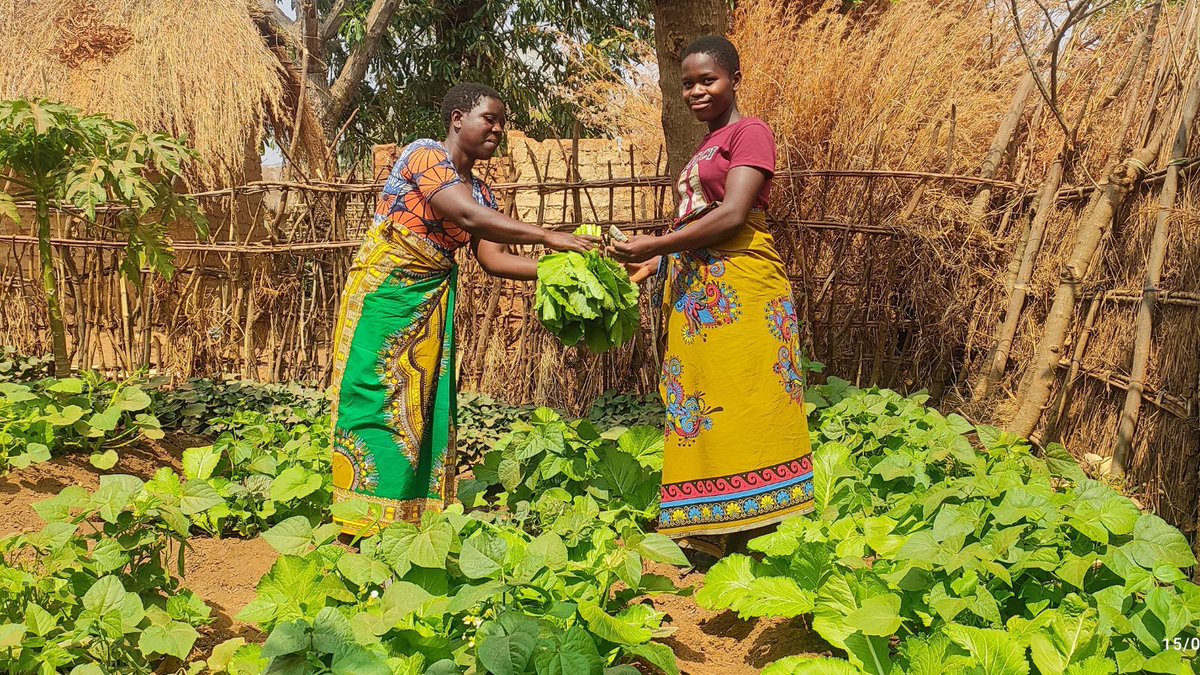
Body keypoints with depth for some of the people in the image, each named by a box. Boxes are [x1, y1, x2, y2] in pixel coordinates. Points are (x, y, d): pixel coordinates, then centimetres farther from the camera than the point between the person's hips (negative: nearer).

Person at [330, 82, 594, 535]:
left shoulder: (481, 192, 13)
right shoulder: (425, 154, -10)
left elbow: (492, 258, 1)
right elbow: (468, 217, -25)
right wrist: (547, 237, -28)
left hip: (432, 303, 7)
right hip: (384, 292, -7)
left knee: (425, 406, 3)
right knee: (380, 400, -9)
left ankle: (415, 518, 8)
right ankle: (365, 525, -5)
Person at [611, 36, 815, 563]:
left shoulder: (750, 132, 0)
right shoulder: (705, 147, 25)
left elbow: (733, 215, -14)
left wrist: (655, 246, -12)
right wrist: (654, 263, 9)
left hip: (738, 289, -8)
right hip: (694, 292, 8)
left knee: (742, 410, -9)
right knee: (698, 412, 4)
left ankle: (759, 534, -5)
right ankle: (711, 541, 8)